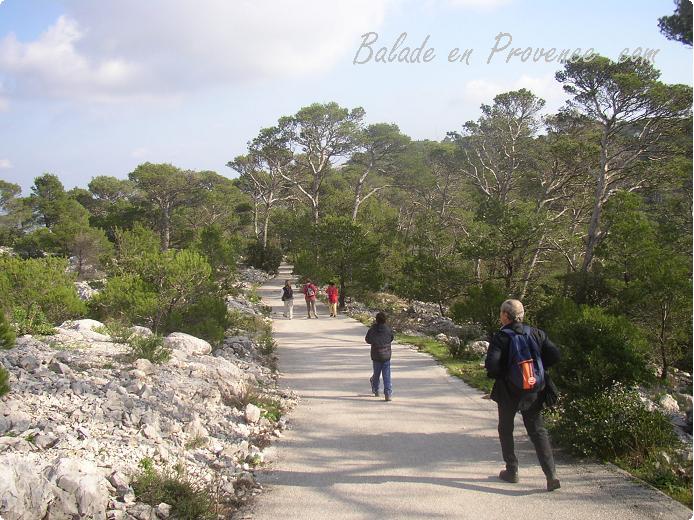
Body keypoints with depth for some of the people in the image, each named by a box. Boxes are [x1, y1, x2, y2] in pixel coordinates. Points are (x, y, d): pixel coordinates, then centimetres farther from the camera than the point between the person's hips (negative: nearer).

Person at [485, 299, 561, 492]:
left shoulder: (501, 337, -14)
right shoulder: (536, 333, 0)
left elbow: (491, 364, -23)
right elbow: (554, 355, -2)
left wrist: (496, 375, -1)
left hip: (508, 391, -3)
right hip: (533, 392, 4)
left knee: (506, 430, 16)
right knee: (538, 431, 7)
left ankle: (512, 471, 21)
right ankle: (551, 474, -5)